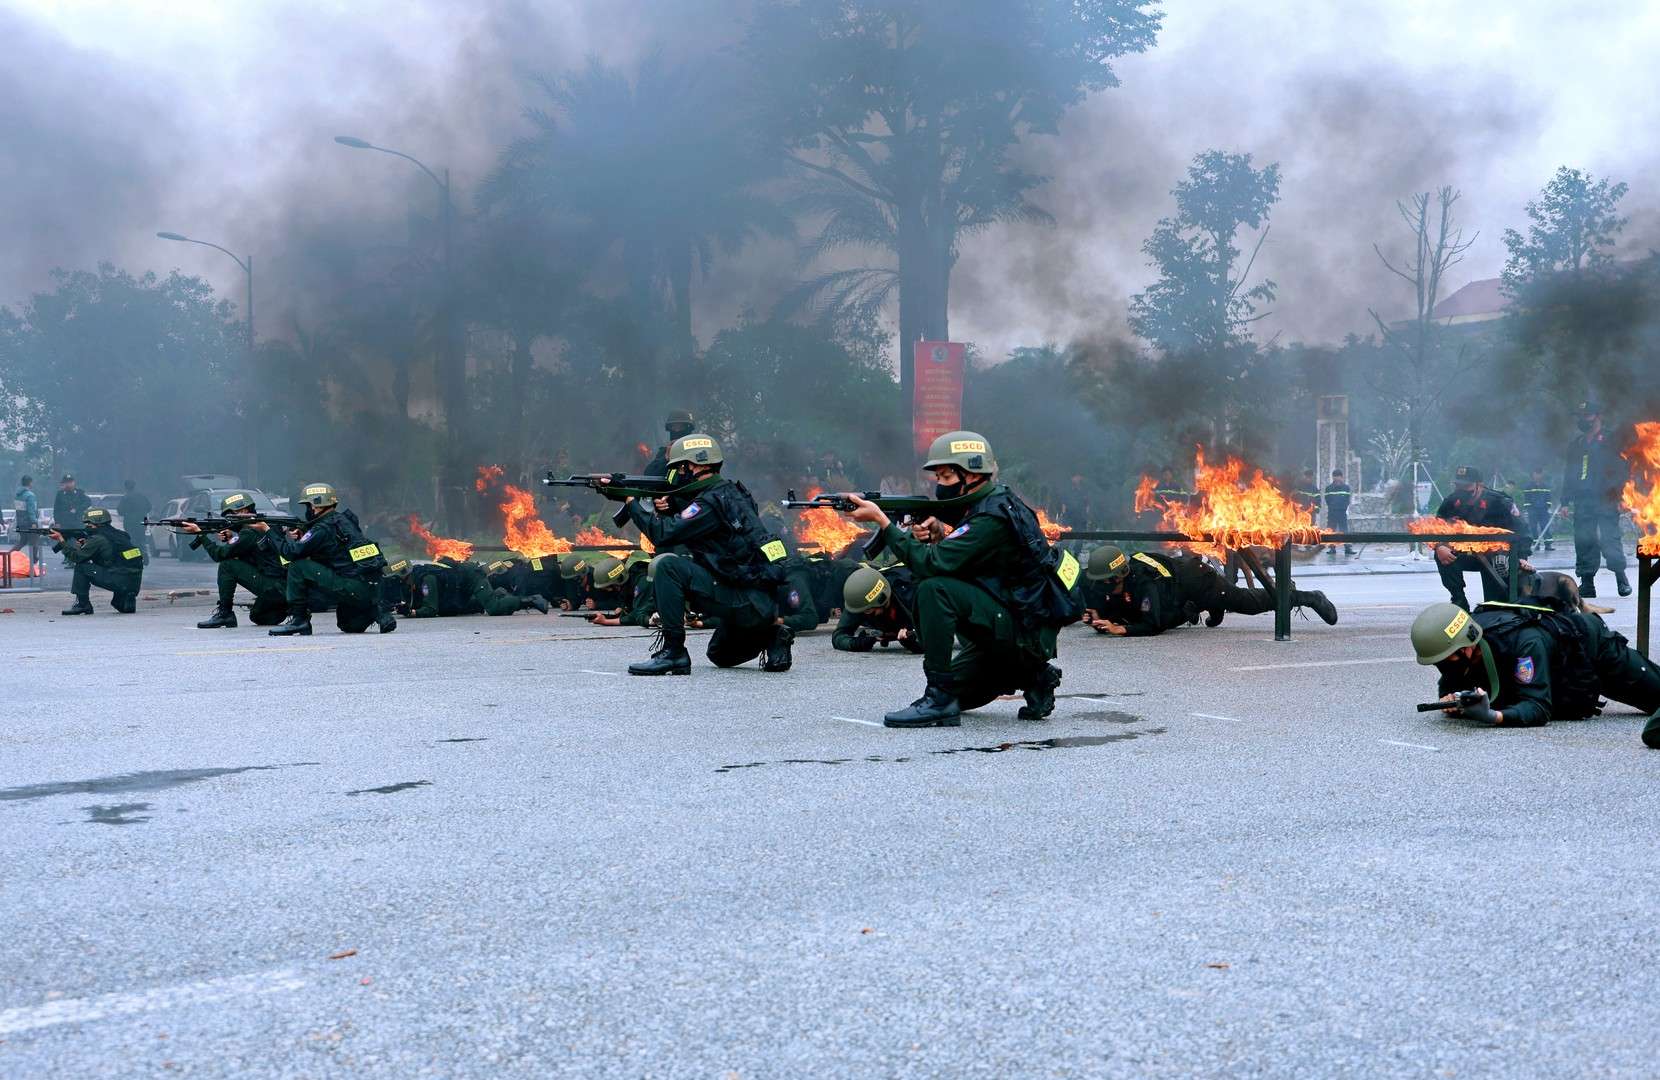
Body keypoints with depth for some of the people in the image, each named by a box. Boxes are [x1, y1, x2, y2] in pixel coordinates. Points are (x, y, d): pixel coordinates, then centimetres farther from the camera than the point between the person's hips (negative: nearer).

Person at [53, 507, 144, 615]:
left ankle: (82, 605, 1)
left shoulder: (98, 540, -7)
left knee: (81, 567, -1)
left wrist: (62, 540, 7)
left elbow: (76, 557, -3)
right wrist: (85, 544, 19)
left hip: (120, 582, -8)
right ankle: (128, 601, 17)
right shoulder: (121, 534, 16)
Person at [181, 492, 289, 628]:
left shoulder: (250, 532, -13)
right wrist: (231, 539, 9)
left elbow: (220, 555, -10)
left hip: (275, 588, -10)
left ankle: (224, 613, -2)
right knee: (257, 616, 32)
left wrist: (200, 533, -1)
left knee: (227, 565, -8)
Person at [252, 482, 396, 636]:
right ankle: (378, 612, 7)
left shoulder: (323, 528, -11)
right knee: (350, 626, 32)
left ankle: (298, 619, -3)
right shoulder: (344, 519, 16)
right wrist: (300, 538, 10)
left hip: (353, 588, -9)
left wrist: (267, 530, -1)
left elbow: (292, 553, -12)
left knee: (298, 567, -7)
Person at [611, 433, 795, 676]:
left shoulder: (713, 500, -14)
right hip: (763, 603, 10)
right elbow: (680, 530, 24)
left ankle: (673, 652, -15)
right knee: (720, 656, 32)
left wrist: (630, 501, -5)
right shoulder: (729, 492, 15)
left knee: (666, 565, -18)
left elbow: (663, 534, -18)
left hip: (747, 600, -10)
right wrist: (666, 508, 5)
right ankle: (771, 636, 13)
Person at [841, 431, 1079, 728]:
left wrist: (881, 520, -22)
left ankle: (939, 699, -21)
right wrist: (936, 535, -6)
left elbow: (931, 564, -27)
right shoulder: (992, 503, 10)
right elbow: (951, 563, 14)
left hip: (1025, 633, -10)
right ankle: (1032, 678, 16)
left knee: (934, 589, -26)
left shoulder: (992, 518, -21)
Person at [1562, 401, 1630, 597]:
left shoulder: (1610, 441, 2)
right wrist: (1565, 501, 16)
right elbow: (1568, 475, 22)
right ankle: (1587, 584, 6)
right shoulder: (1576, 445, 19)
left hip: (1605, 502, -5)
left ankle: (1621, 579, 0)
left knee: (1610, 540, -11)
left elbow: (1623, 470, -3)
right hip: (1582, 503, 5)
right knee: (1584, 544, 1)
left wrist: (1617, 494, -12)